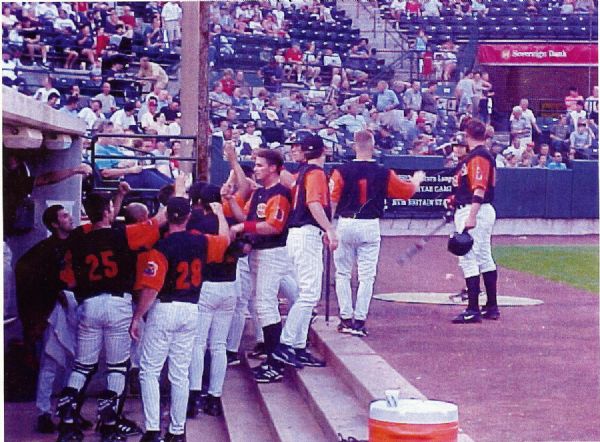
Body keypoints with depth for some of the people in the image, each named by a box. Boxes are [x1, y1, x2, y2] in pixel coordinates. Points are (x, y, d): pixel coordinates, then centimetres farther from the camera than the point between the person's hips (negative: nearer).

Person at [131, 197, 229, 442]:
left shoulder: (160, 246, -15)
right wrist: (219, 212, 39)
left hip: (164, 310, -5)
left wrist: (136, 317, -11)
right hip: (191, 311, 5)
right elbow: (225, 239, 24)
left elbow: (151, 289, -19)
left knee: (149, 371, 3)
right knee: (180, 373, 11)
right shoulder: (201, 242, 1)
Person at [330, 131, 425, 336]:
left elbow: (331, 202, -9)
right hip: (370, 227, 0)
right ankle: (359, 322, 4)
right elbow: (408, 190, 9)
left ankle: (346, 319, 12)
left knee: (343, 274, 12)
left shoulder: (342, 171, -7)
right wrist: (417, 179, 30)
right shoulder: (383, 173, -3)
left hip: (345, 225, 0)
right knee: (366, 276, 5)